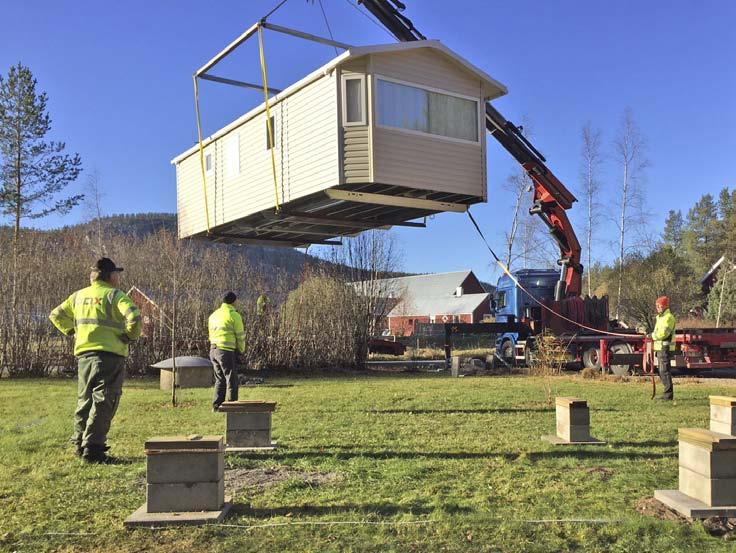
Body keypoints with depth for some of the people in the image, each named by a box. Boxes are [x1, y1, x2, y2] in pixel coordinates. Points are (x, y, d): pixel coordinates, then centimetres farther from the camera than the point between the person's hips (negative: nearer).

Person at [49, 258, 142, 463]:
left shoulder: (78, 296, 14)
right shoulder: (115, 295, -7)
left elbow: (56, 315, 22)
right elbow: (134, 317, -22)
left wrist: (73, 332, 21)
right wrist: (131, 336, -6)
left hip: (83, 354, 7)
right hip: (110, 355, -7)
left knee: (85, 400, 18)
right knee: (103, 402, -3)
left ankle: (79, 444, 26)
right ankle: (93, 448, -6)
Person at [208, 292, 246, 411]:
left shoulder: (213, 315, 15)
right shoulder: (234, 315, -8)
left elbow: (211, 335, 17)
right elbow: (240, 336, -6)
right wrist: (242, 351, 7)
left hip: (213, 351, 7)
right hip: (227, 352, -7)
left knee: (220, 379, 16)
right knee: (231, 380, 1)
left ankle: (216, 406, 16)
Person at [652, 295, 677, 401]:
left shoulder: (668, 317, -14)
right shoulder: (661, 317, 19)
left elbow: (663, 333, -23)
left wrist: (652, 335, -8)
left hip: (665, 348, -10)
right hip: (660, 348, 10)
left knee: (664, 371, -9)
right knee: (662, 371, 14)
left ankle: (668, 395, -6)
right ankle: (666, 393, 21)